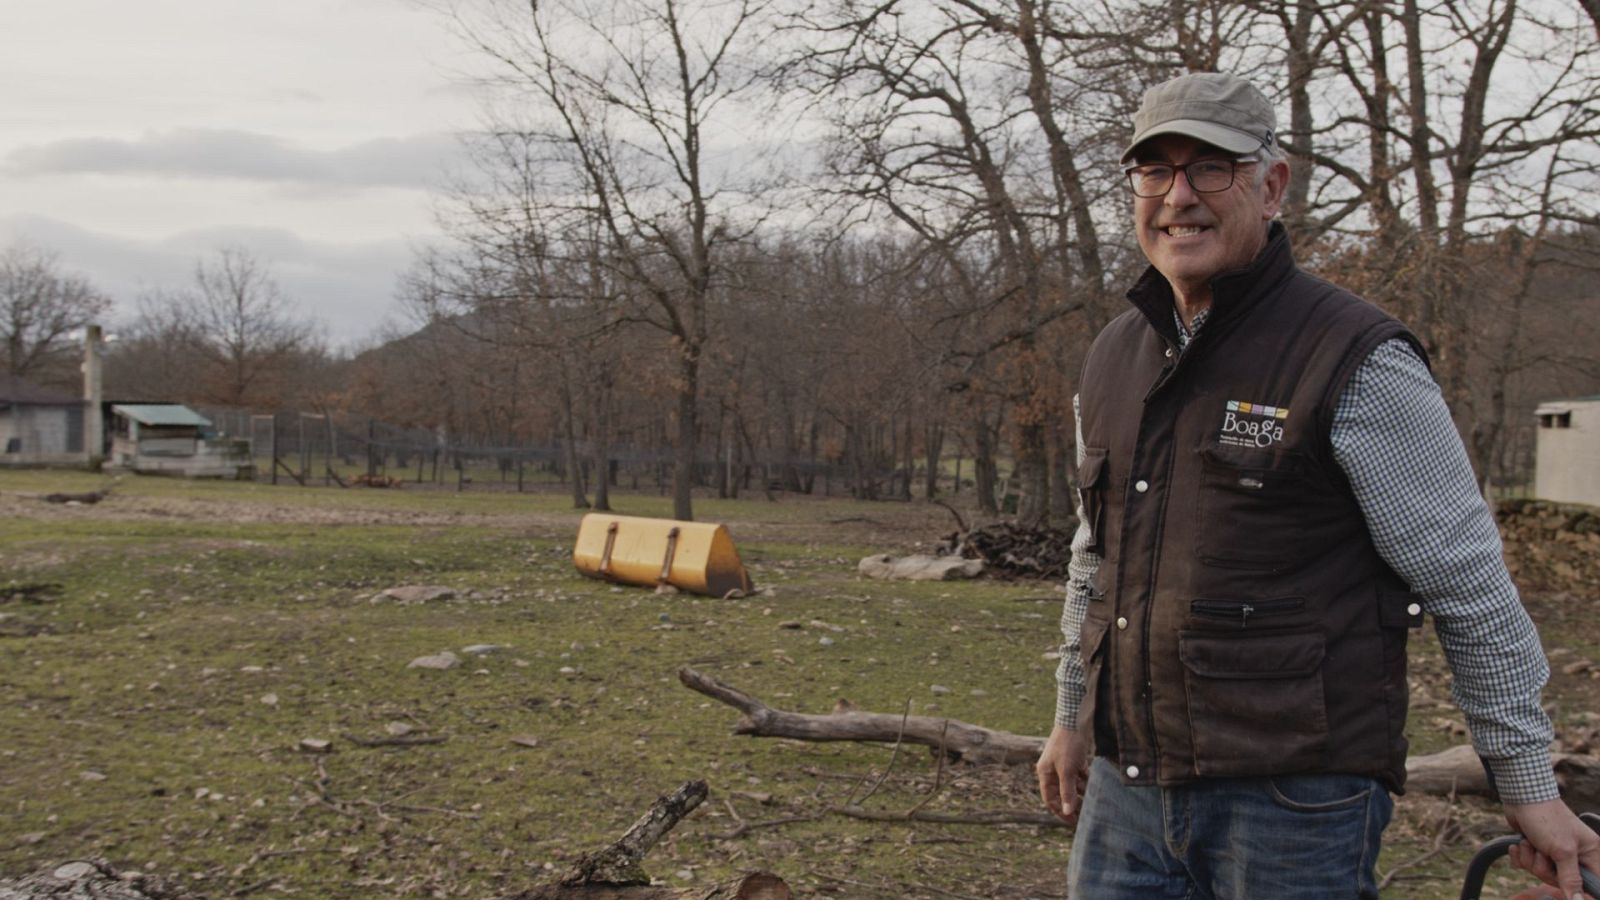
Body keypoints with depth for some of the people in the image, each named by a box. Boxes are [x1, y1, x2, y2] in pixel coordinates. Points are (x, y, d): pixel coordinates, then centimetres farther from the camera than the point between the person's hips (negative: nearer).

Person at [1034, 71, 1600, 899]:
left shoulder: (1358, 363, -10)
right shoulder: (1112, 360, 10)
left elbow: (1469, 583, -7)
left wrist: (1528, 783, -5)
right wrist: (1071, 716, 24)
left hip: (1299, 800, -6)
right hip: (1130, 789, 6)